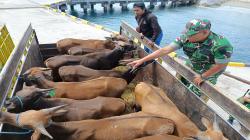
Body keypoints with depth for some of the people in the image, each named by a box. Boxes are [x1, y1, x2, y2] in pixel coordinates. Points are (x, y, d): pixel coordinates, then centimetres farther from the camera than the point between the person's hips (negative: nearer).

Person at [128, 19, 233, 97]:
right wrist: (142, 60, -29)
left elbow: (221, 65, -22)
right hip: (191, 67, 5)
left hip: (209, 73, -5)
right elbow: (165, 50, -25)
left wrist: (202, 77, -14)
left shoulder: (221, 45, -36)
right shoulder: (186, 38, -23)